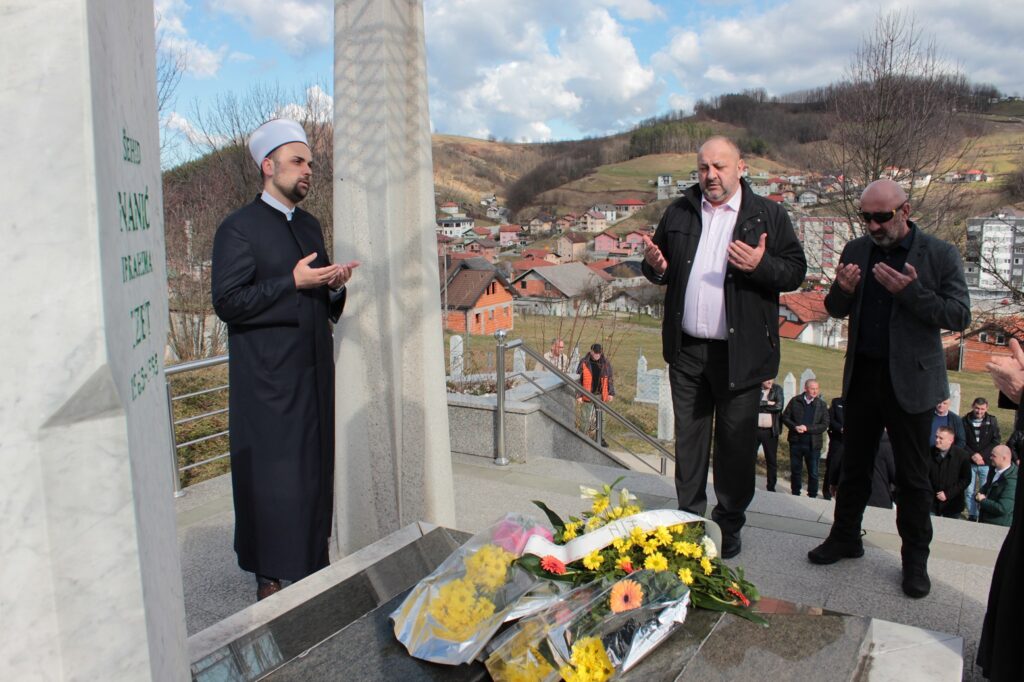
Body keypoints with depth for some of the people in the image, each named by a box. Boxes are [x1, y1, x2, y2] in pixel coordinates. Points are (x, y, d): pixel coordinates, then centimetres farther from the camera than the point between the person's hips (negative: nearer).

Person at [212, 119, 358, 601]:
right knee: (271, 479, -1)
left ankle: (313, 565, 25)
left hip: (314, 375, 7)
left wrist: (334, 286, -1)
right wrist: (293, 281, -19)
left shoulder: (310, 227, 16)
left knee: (315, 472, 11)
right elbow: (227, 302, -15)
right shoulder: (238, 229, -6)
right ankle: (269, 579, 13)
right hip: (268, 380, -7)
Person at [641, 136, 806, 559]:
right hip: (687, 349, 3)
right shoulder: (679, 212, 10)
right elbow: (662, 269, 17)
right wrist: (655, 266, -7)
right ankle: (689, 518, 28)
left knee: (736, 441, 6)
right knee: (689, 437, 13)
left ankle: (729, 525, 23)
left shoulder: (768, 215, -1)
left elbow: (796, 270, -3)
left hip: (740, 351, -3)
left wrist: (761, 266, -22)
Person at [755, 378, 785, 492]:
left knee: (772, 461, 7)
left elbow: (779, 406, -11)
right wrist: (768, 403, -13)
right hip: (754, 429, 0)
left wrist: (761, 405, -10)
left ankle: (771, 488, 16)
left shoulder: (777, 389, 2)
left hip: (770, 431, 0)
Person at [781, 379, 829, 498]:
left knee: (813, 473, 5)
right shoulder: (795, 401, 2)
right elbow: (785, 417, 4)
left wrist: (807, 428, -16)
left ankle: (812, 496, 16)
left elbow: (824, 425, -5)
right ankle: (795, 494, 24)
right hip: (796, 442, 1)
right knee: (795, 470, 12)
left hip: (813, 444, -1)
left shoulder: (822, 405, -1)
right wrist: (795, 427, -13)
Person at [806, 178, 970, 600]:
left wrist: (912, 292, -24)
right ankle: (845, 537, 29)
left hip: (911, 379, -3)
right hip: (862, 375, 4)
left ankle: (915, 558, 22)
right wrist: (842, 290, -14)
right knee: (854, 465, 14)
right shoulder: (856, 251, 5)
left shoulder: (940, 255, -7)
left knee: (913, 475, 7)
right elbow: (835, 310, 9)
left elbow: (960, 316, -11)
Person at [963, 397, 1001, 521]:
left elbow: (996, 442, -3)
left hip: (986, 463, -1)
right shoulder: (965, 421, -2)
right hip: (969, 462, 1)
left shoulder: (992, 421, -1)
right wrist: (972, 455, -14)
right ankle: (972, 516, 16)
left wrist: (982, 456, -12)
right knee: (969, 491, 5)